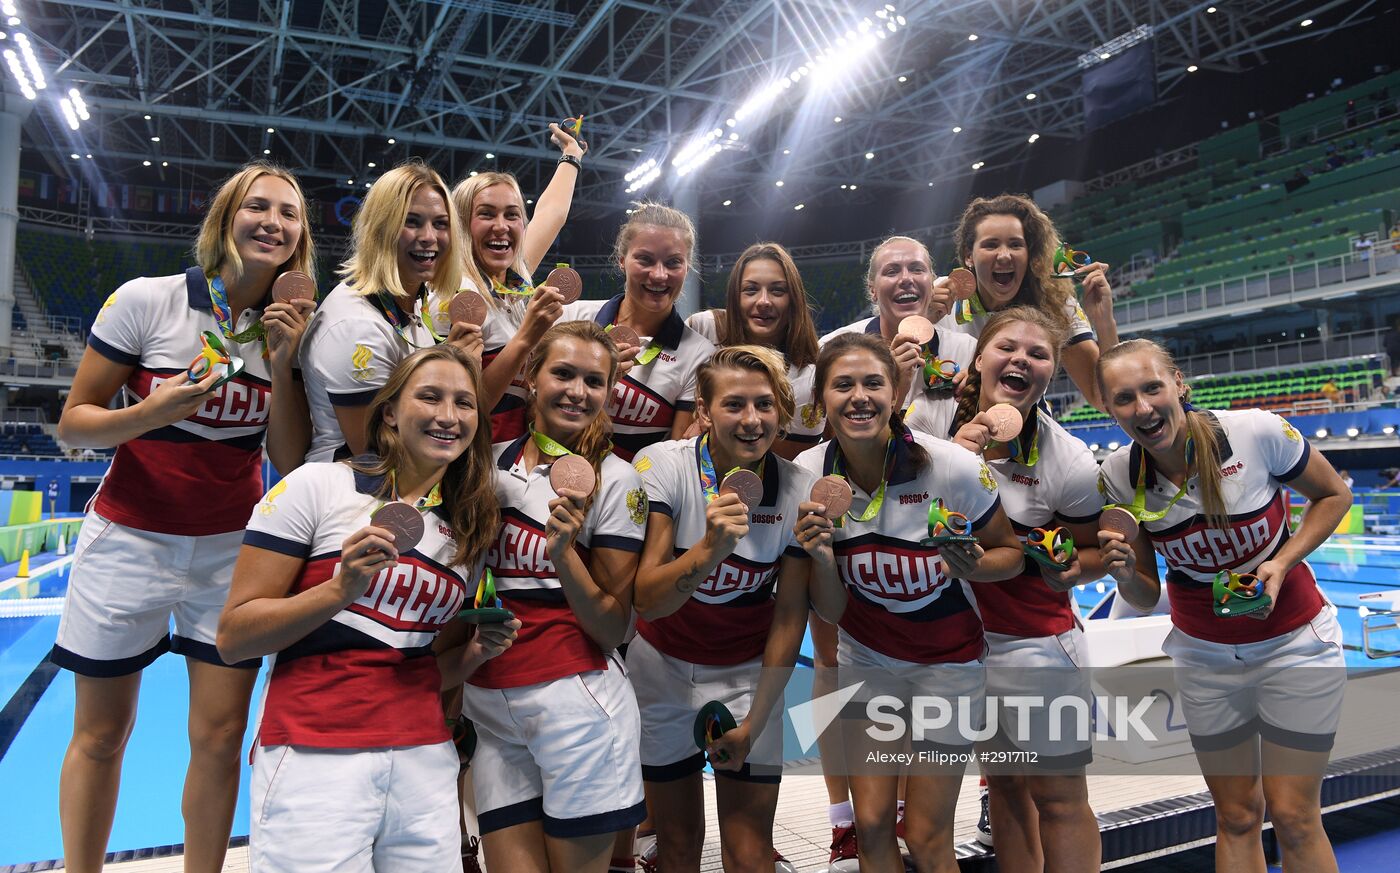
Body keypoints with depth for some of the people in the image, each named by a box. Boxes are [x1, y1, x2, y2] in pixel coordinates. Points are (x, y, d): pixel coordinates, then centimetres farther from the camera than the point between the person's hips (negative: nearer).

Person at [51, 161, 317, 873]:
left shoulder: (292, 329, -1)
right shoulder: (147, 300, -10)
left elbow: (290, 461, -5)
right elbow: (73, 423, -5)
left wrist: (282, 363, -16)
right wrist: (149, 414, -25)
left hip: (232, 548, 2)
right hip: (131, 539, -2)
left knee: (220, 736, 4)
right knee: (100, 734, 11)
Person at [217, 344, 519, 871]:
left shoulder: (469, 531, 10)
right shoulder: (319, 486, -6)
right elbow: (233, 638, -6)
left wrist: (480, 650, -3)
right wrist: (342, 587, -19)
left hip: (425, 759, 5)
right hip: (315, 756, -4)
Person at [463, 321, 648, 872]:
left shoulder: (615, 481, -7)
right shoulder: (491, 463, 5)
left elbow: (612, 628, -7)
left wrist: (563, 553, -22)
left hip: (576, 698, -3)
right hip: (489, 702, 4)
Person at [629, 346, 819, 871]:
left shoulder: (798, 490, -15)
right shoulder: (663, 465, -20)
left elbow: (790, 615, -7)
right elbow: (647, 601, -24)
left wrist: (755, 722, -6)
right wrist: (712, 547, -42)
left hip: (749, 674, 1)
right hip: (663, 666, 0)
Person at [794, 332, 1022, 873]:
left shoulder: (954, 467, -24)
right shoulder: (808, 474, -14)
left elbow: (1010, 553, -6)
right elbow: (831, 612, -8)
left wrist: (972, 566, -28)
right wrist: (821, 555, -28)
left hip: (947, 662, -2)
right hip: (866, 658, 3)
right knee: (871, 825, 5)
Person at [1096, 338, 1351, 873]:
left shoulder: (1257, 433, -22)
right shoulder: (1118, 478, -14)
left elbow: (1333, 496, -2)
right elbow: (1145, 598, -5)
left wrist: (1281, 564, -17)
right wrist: (1124, 573, -28)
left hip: (1294, 643, -2)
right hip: (1204, 655, 2)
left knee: (1294, 818, 4)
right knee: (1236, 816, 13)